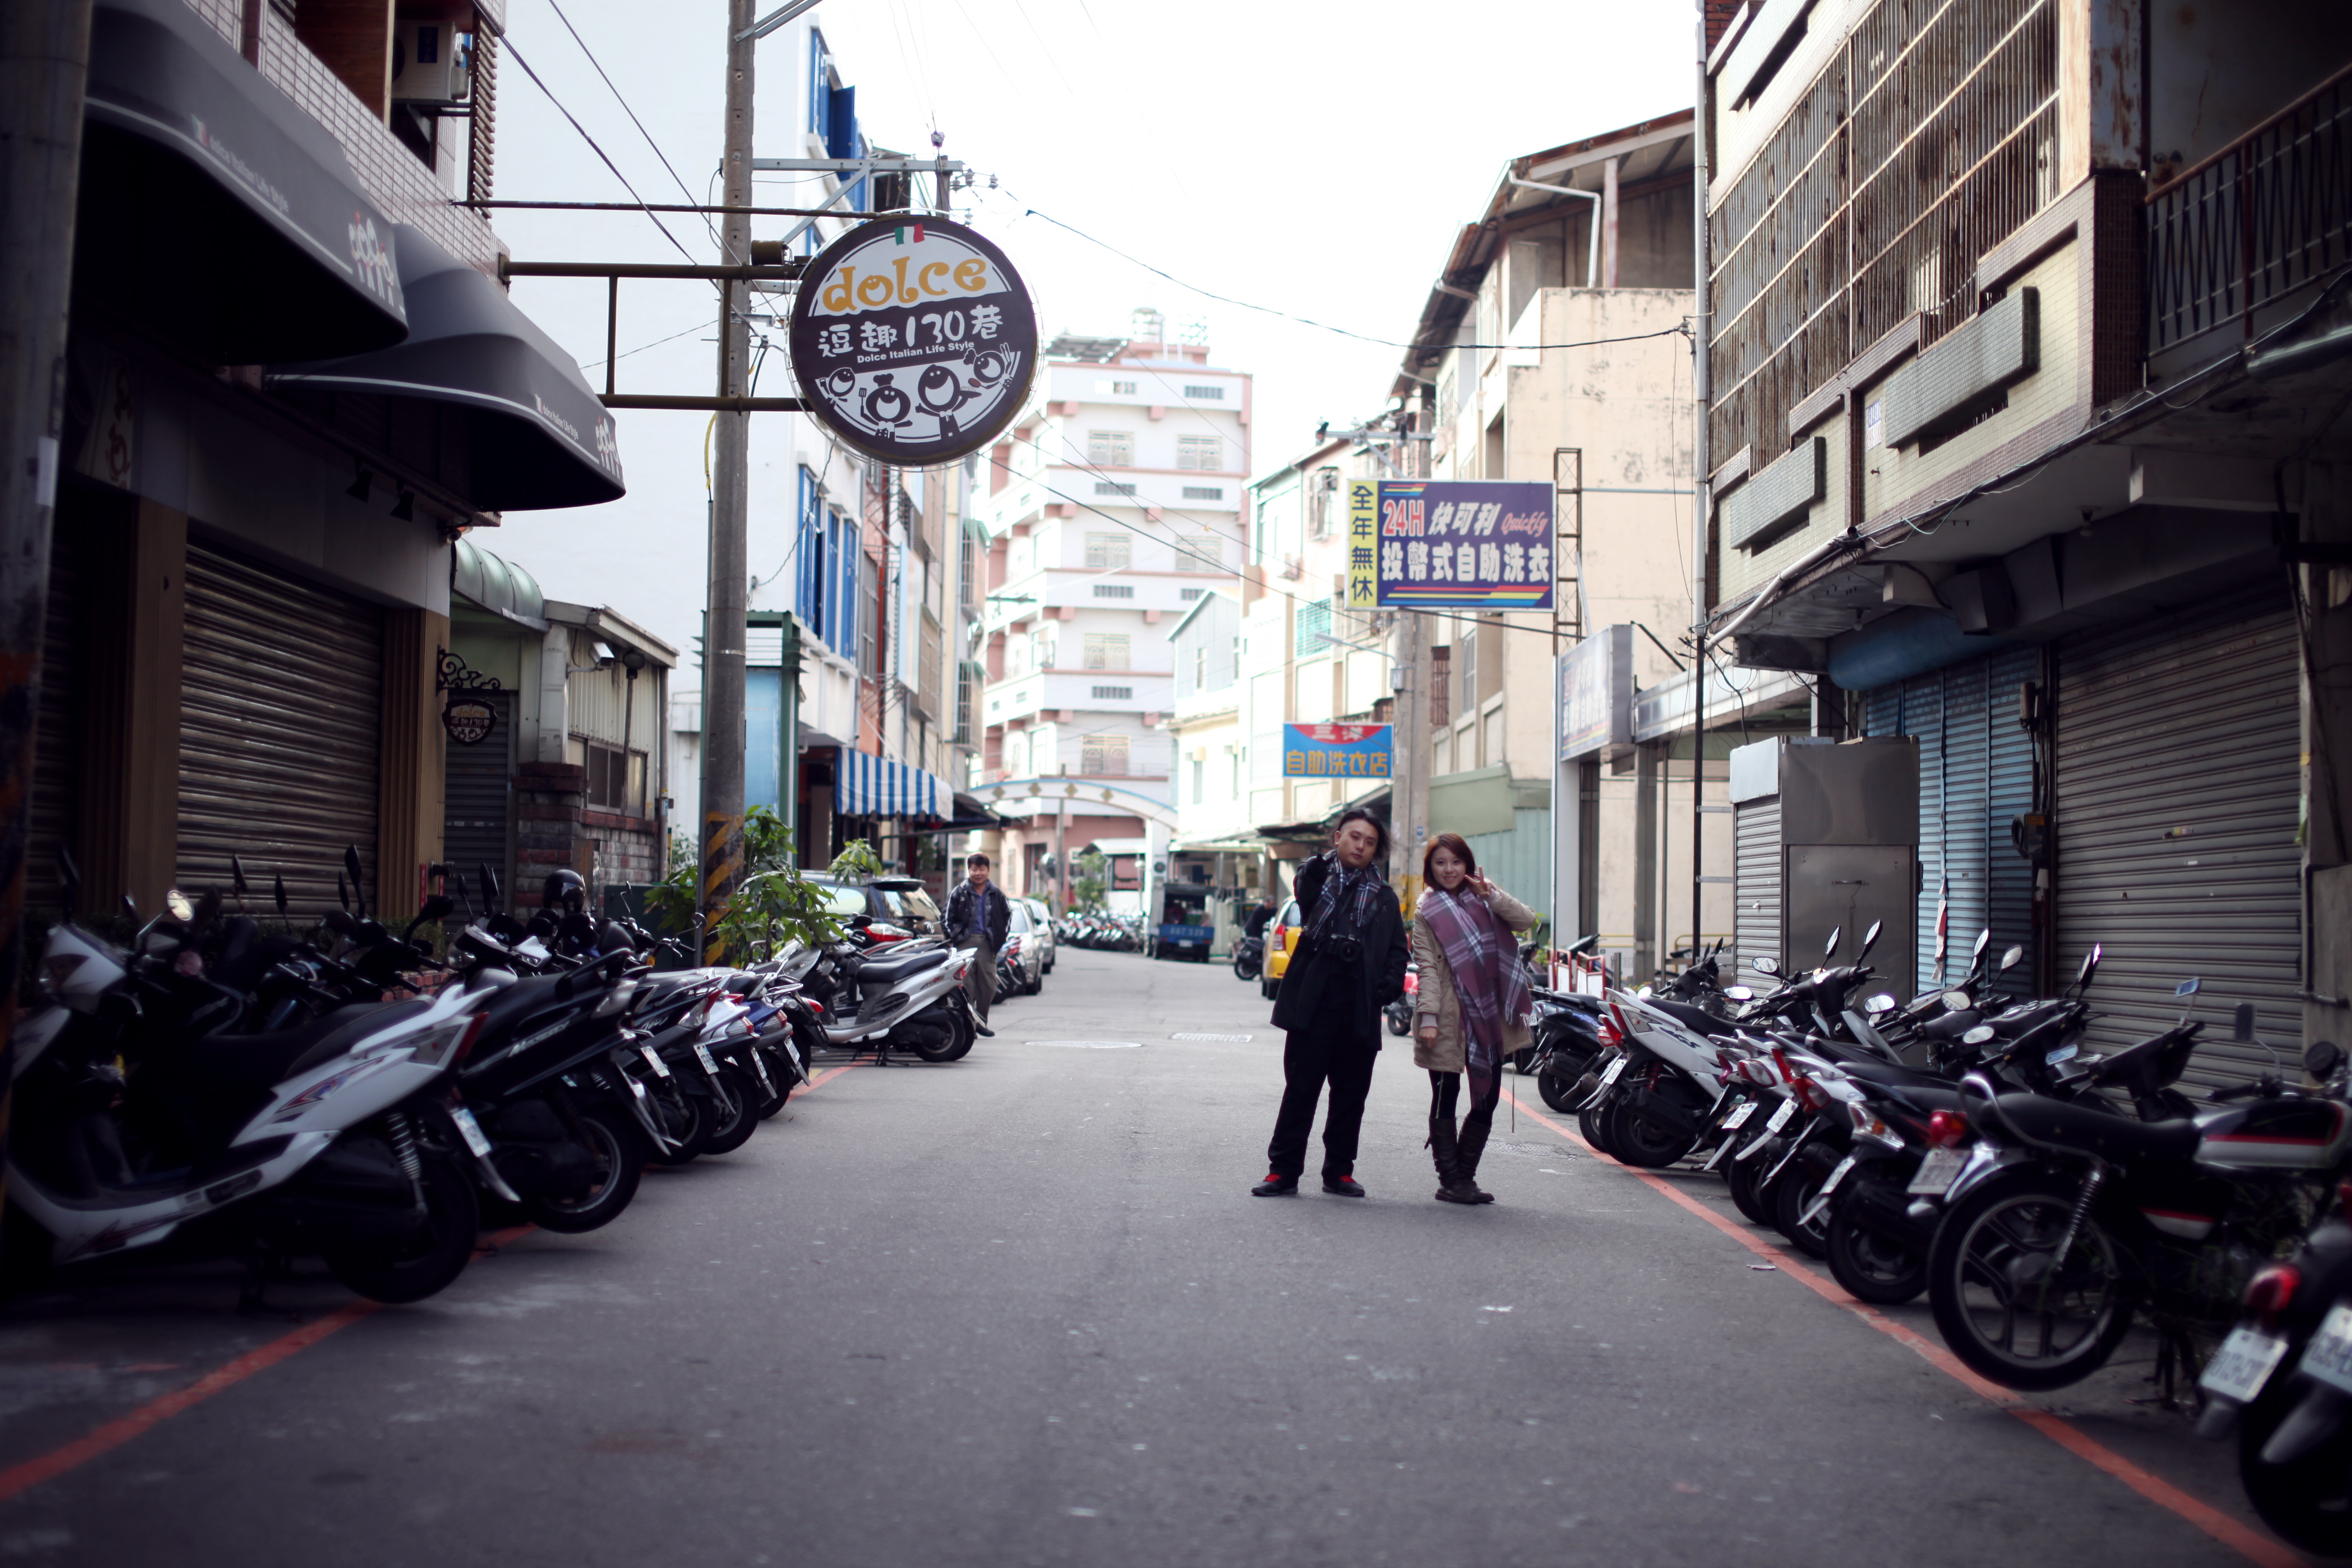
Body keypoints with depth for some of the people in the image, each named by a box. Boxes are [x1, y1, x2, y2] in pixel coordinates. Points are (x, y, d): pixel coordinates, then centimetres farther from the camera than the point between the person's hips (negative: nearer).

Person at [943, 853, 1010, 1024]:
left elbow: (1008, 915, 19)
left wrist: (1000, 938, 10)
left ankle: (981, 1022, 16)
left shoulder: (996, 894, 10)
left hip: (987, 944, 3)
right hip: (966, 944, -3)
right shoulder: (959, 892, 3)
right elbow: (948, 918, 5)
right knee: (966, 985, -5)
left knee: (989, 986, 4)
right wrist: (955, 938, -2)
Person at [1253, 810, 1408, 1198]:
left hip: (1361, 1006, 3)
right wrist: (1323, 861, -32)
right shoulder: (1317, 876, 6)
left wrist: (1390, 986, -5)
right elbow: (1305, 898, -17)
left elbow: (1397, 949, 12)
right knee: (1300, 1089, 0)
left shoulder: (1384, 897, 15)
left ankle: (1339, 1170, 19)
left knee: (1351, 1093, 8)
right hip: (1314, 1002, -3)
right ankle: (1283, 1170, 7)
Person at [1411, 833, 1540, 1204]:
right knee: (1445, 1100, 1)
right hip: (1447, 1020, -4)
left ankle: (1464, 1177, 17)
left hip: (1488, 1017, 4)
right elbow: (1427, 968, -6)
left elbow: (1526, 920, -3)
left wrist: (1492, 896, -16)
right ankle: (1450, 1181, 8)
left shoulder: (1484, 900, 12)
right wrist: (1428, 1017, -16)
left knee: (1487, 1099, 6)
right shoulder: (1427, 912, 2)